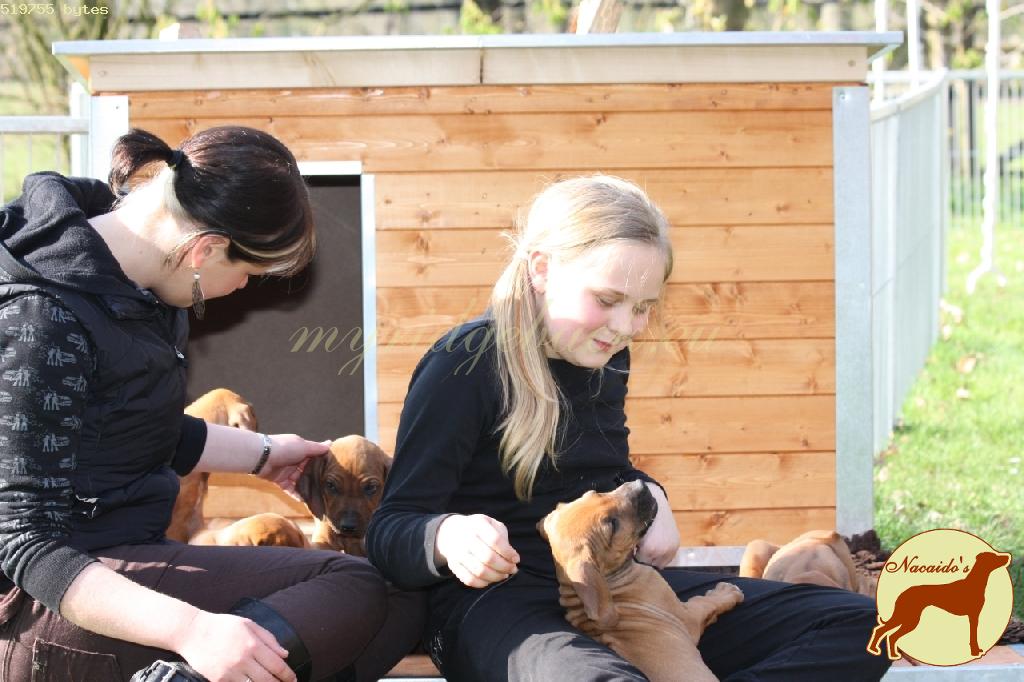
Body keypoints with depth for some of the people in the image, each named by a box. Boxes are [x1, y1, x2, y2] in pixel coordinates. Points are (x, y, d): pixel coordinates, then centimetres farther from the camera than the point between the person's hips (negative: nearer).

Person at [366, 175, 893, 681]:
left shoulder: (607, 359, 12)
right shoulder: (464, 366, -10)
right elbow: (391, 531, -13)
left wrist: (646, 496, 6)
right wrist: (449, 538, -37)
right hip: (497, 598, -8)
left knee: (855, 625, -7)